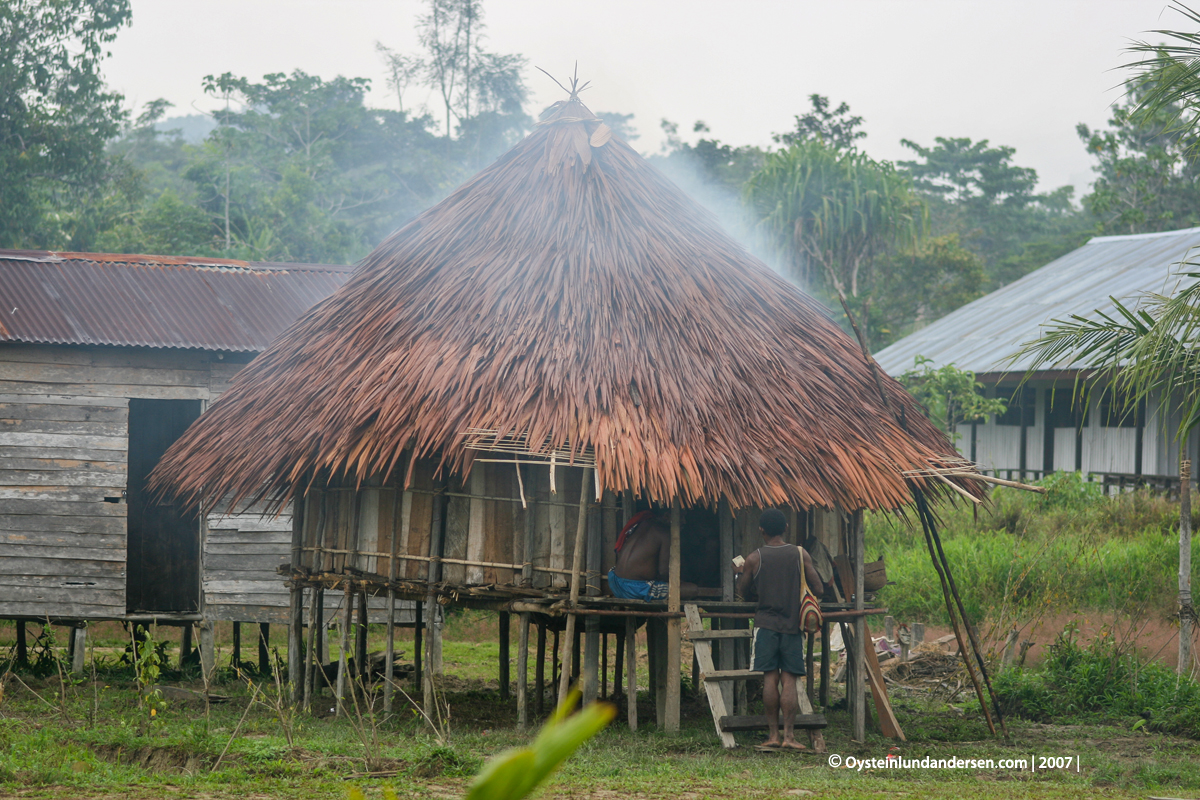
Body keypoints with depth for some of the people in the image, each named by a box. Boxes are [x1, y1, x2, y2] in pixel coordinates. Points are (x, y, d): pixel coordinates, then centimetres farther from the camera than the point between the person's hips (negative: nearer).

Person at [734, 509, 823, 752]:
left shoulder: (754, 559, -2)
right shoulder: (800, 555, 0)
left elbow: (742, 591, 12)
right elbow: (818, 590, 0)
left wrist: (739, 572, 32)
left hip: (766, 624, -1)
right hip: (793, 624, 1)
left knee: (770, 678, 1)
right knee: (789, 680, 1)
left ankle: (773, 735, -1)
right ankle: (788, 735, -6)